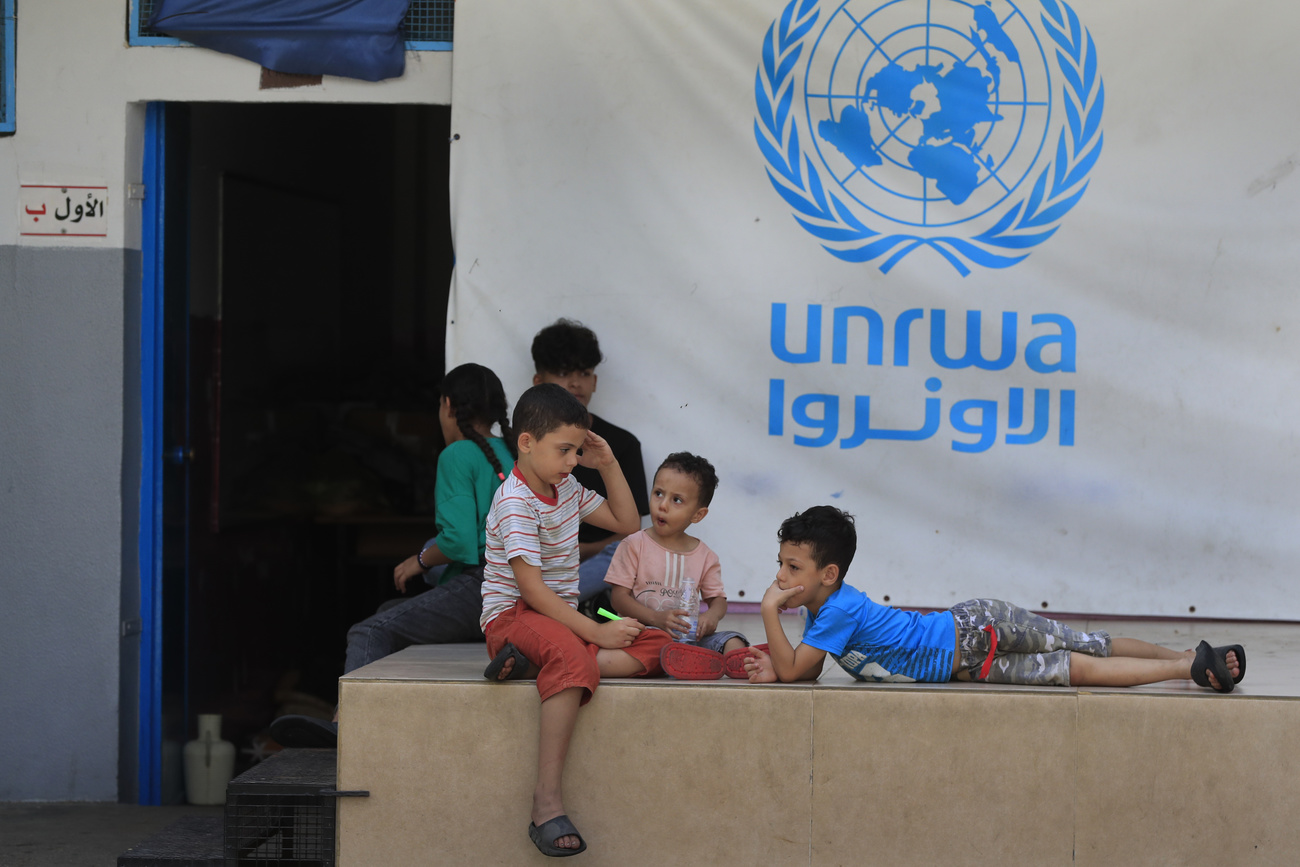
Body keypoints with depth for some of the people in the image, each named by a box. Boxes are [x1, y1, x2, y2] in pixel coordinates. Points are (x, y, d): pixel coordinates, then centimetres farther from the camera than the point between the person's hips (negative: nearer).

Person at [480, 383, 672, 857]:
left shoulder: (565, 488, 12)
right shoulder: (516, 502, -14)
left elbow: (627, 523, 24)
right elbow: (531, 589, -22)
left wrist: (608, 464, 11)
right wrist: (595, 632, -24)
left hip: (560, 617, 9)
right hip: (513, 617, -9)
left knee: (656, 645, -12)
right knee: (574, 658, -41)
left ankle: (535, 662, -28)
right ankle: (547, 800, -43)